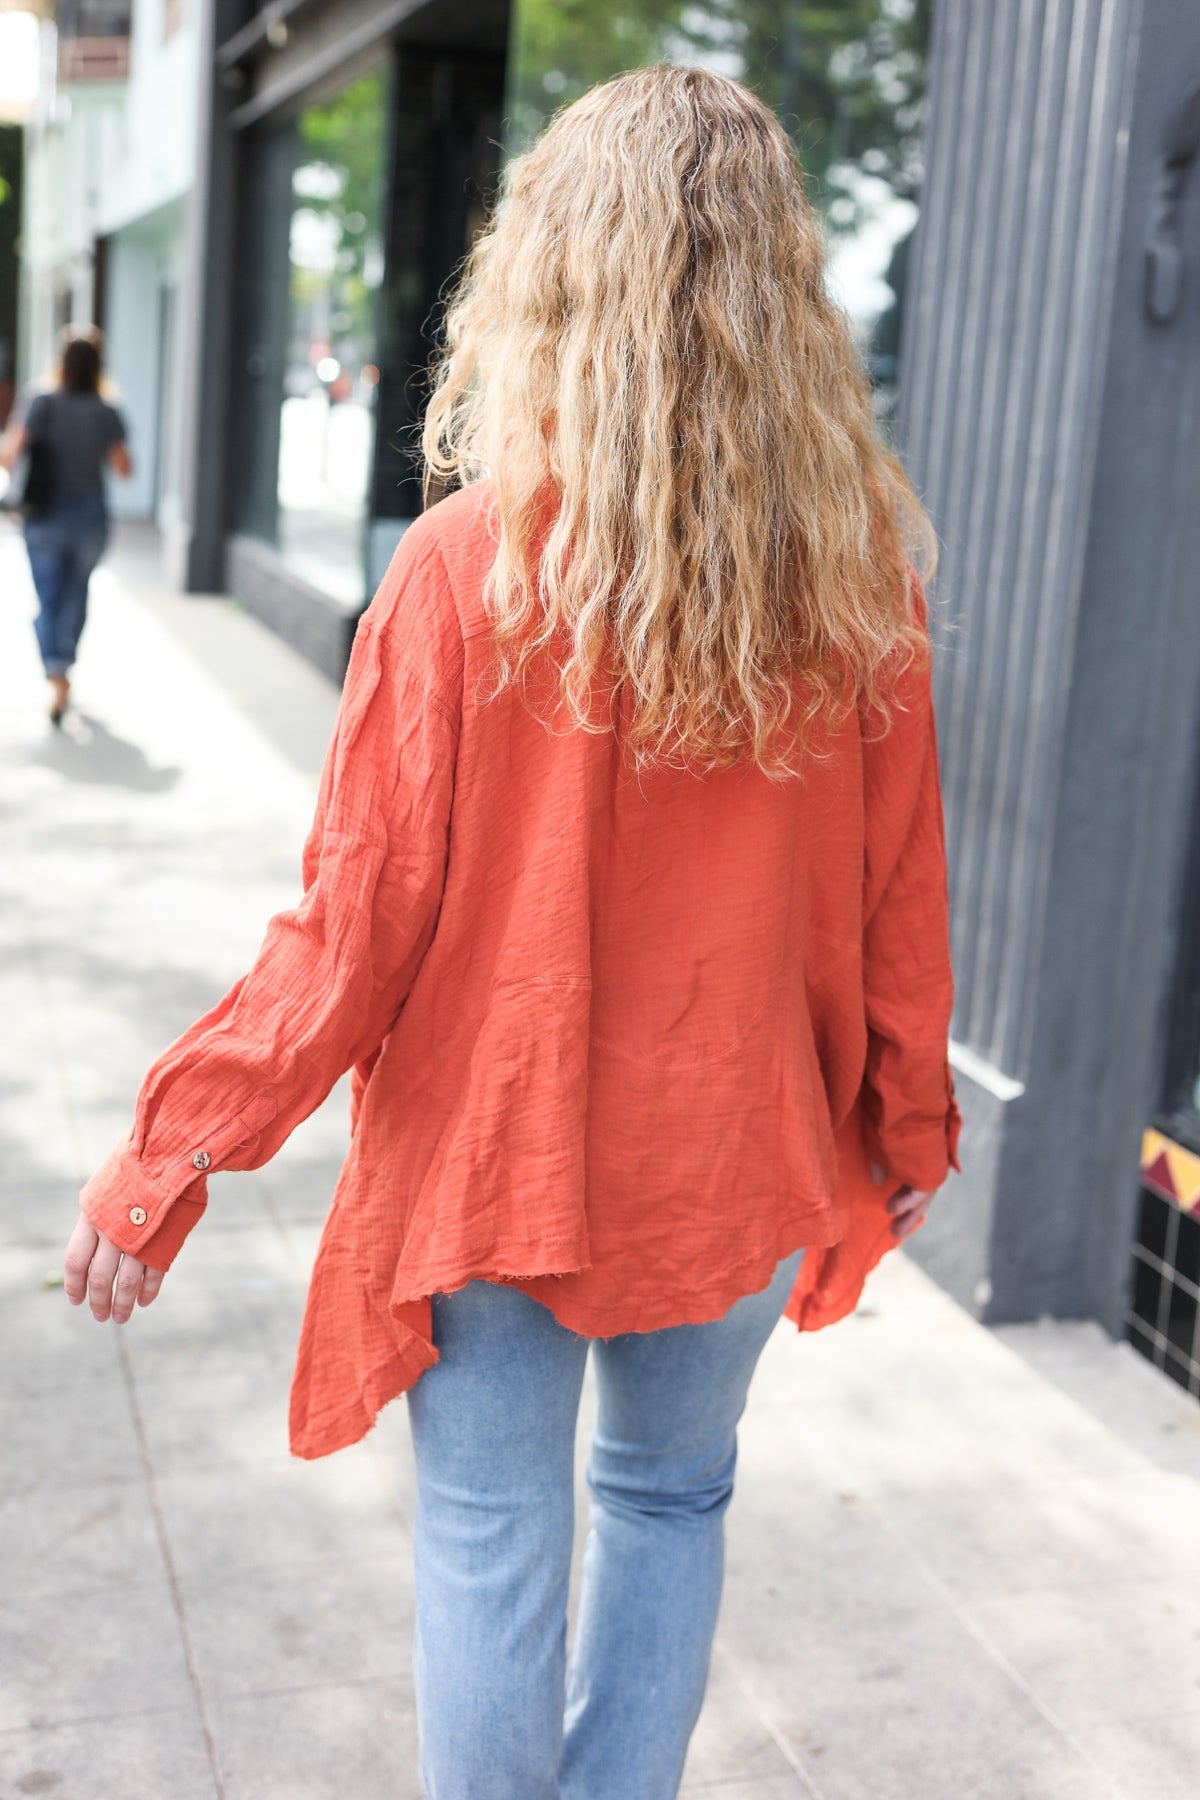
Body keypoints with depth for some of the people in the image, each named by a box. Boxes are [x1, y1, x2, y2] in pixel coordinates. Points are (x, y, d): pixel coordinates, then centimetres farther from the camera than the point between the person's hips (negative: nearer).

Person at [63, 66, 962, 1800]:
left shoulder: (466, 569, -18)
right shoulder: (858, 579, -9)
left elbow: (355, 929, -15)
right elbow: (895, 897, 0)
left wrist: (164, 1159, -3)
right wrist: (910, 1125, 16)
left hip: (492, 1155, -3)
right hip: (738, 1166, 3)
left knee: (493, 1547, 14)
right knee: (669, 1499, 25)